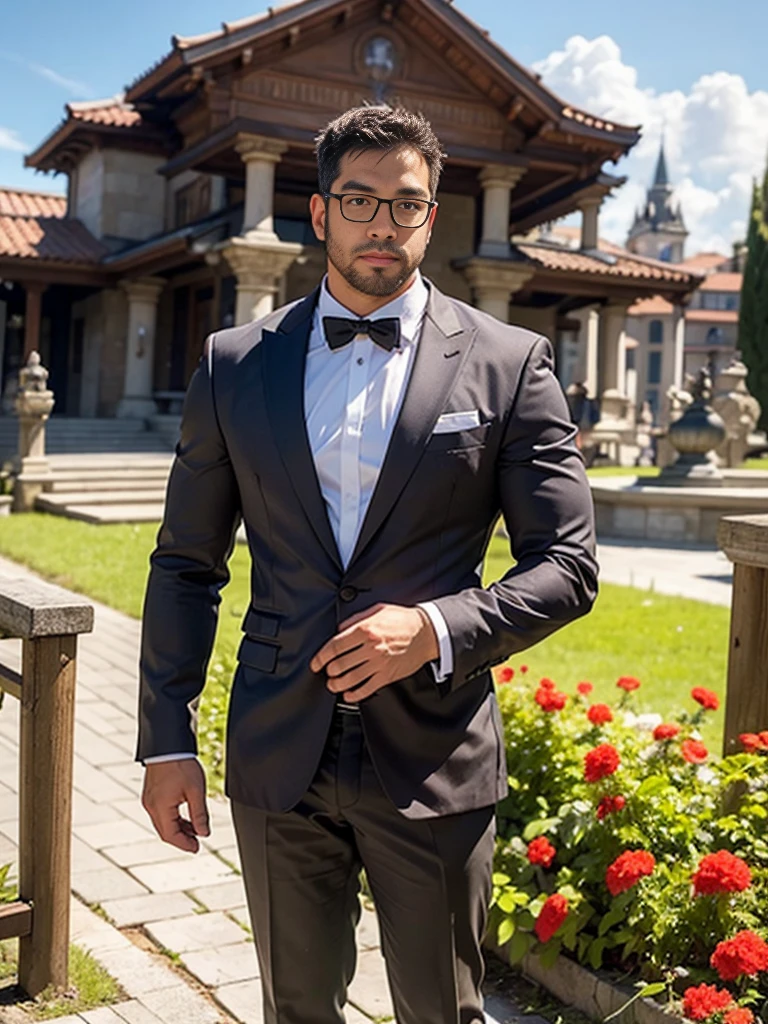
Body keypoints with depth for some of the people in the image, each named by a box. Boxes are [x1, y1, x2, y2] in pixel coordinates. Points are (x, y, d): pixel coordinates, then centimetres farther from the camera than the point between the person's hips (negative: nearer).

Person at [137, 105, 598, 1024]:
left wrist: (438, 628, -18)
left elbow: (568, 566, -3)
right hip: (278, 761, 2)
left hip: (435, 764, -1)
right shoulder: (233, 364, 3)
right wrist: (165, 739, 4)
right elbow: (185, 565, 7)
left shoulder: (510, 364, -3)